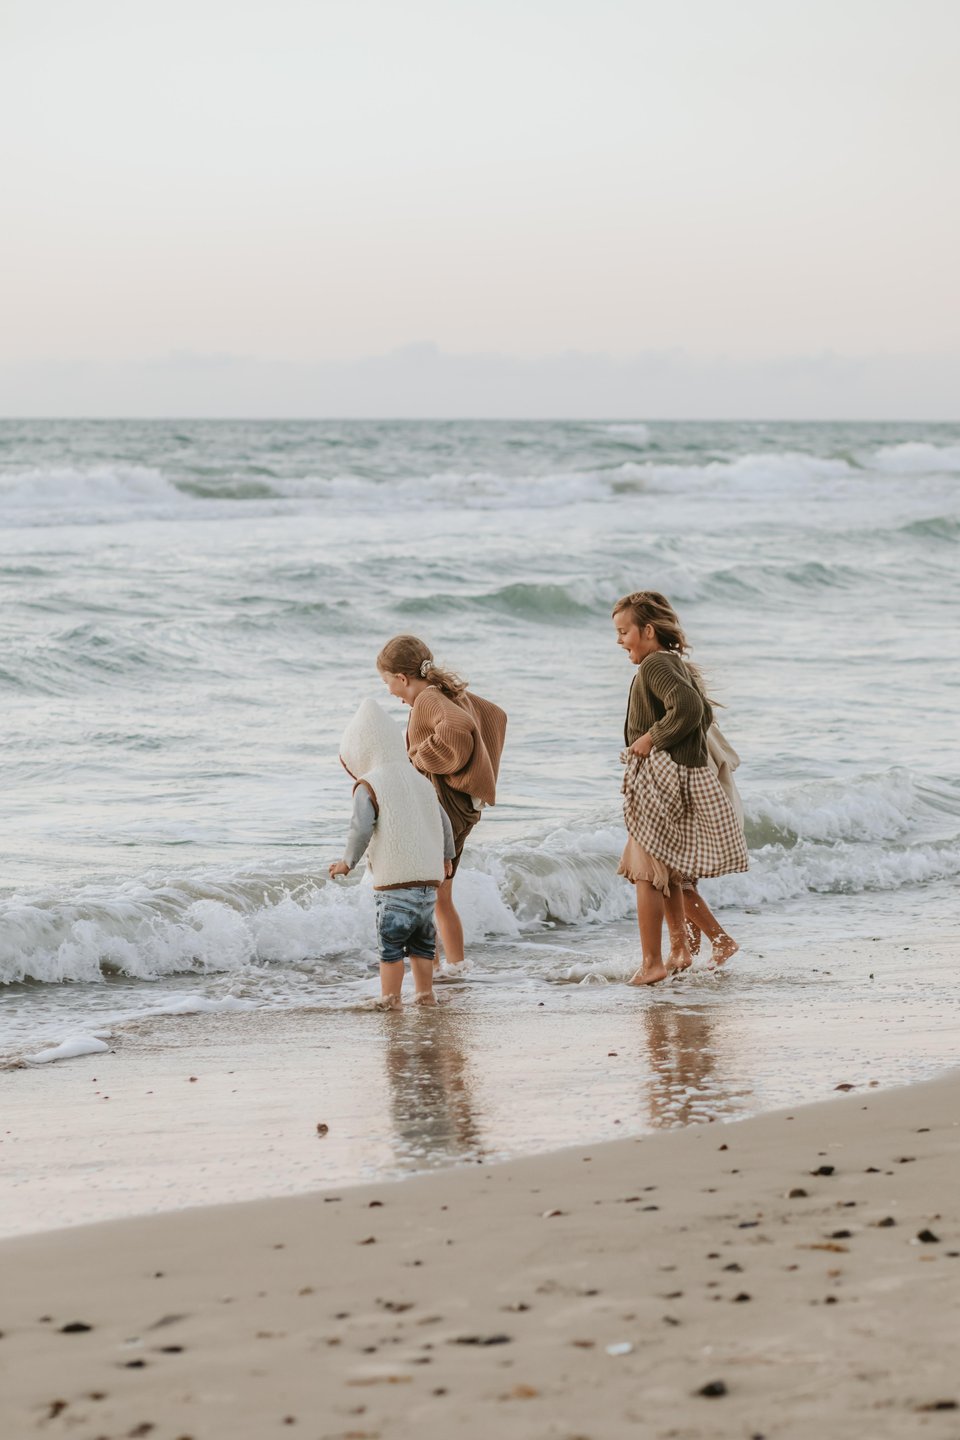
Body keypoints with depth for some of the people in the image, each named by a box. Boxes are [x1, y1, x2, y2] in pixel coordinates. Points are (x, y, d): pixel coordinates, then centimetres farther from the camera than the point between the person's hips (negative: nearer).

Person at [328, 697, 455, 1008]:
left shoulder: (368, 786, -7)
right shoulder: (421, 782, 14)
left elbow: (362, 828, -17)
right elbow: (444, 822, 19)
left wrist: (348, 862, -3)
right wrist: (446, 857, 35)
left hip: (394, 880, -7)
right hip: (429, 877, 7)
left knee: (391, 942, -1)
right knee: (421, 939, 17)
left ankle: (389, 997, -1)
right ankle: (425, 992, 22)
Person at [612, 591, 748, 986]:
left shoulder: (655, 665, -15)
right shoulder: (678, 665, 16)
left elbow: (688, 708, -29)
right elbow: (704, 713, 24)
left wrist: (651, 739, -18)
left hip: (660, 780, -10)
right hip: (688, 774, 10)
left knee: (646, 872, -6)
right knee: (667, 871, 20)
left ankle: (651, 963, -4)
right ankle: (680, 948, 29)